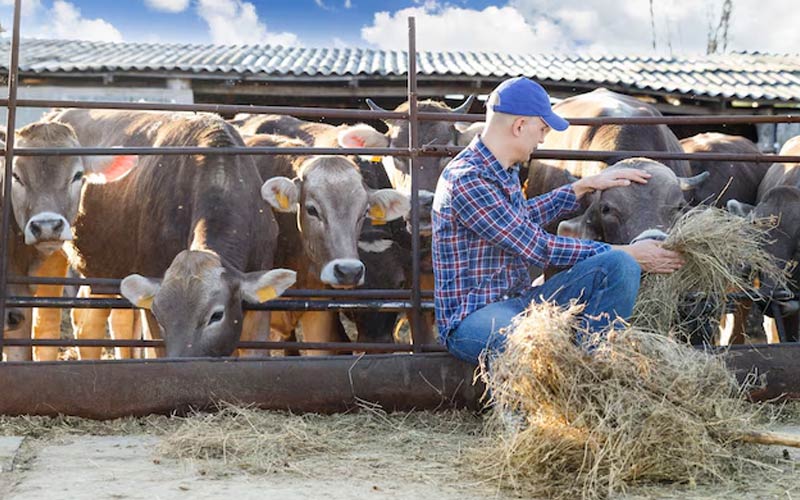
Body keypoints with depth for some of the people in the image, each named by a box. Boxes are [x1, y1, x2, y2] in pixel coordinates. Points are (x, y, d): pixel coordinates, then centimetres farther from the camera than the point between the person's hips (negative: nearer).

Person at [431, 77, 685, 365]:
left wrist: (585, 186, 31)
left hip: (522, 301, 9)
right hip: (471, 317, -9)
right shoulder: (465, 180, -18)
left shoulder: (503, 171, 11)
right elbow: (536, 248, -18)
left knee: (620, 266, -13)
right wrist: (627, 252, -11)